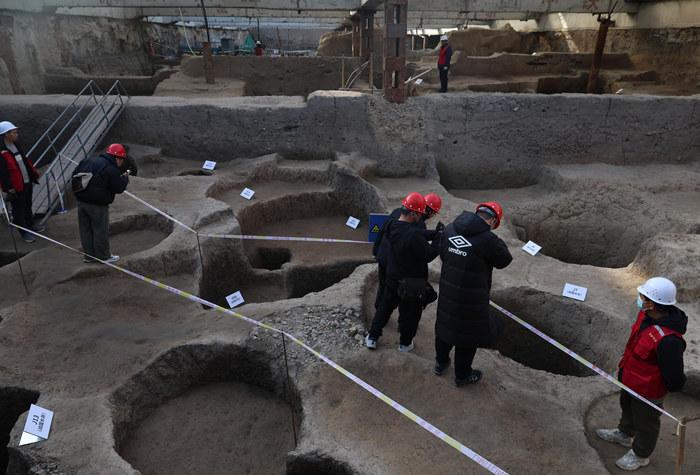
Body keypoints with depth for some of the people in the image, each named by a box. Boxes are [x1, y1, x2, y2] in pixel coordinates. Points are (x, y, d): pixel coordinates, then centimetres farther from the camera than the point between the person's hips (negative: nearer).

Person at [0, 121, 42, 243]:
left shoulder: (15, 144, 6)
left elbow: (25, 160, 16)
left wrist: (33, 173, 16)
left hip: (27, 182, 8)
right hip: (16, 187, -8)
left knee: (28, 206, 22)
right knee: (19, 210, 6)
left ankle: (30, 225, 38)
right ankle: (24, 232, 16)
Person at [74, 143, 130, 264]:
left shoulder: (89, 160, 13)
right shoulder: (112, 169, -12)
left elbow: (75, 174, 18)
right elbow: (118, 188, -11)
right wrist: (125, 177, 4)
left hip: (81, 200, 8)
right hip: (97, 204, -8)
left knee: (85, 229, 15)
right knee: (101, 230, 5)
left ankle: (89, 255, 25)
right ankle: (103, 256, 15)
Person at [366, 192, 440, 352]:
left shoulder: (391, 226, -7)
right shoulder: (414, 235, -33)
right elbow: (428, 255, -22)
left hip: (392, 277, 7)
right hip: (412, 282, -7)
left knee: (385, 306, 23)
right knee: (410, 313, 15)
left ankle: (372, 337, 31)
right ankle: (405, 343, 33)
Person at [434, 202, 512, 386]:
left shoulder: (450, 229, -4)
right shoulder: (488, 239, -25)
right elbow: (504, 261, -8)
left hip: (447, 290, 6)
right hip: (471, 297, -6)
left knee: (444, 324, 24)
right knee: (468, 334, 14)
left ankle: (440, 362, 45)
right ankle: (462, 375, 32)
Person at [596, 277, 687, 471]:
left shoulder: (668, 340, -44)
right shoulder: (646, 315, -16)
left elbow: (674, 376, -29)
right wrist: (623, 367, 17)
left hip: (647, 390, -8)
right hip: (630, 379, 8)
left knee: (645, 422, 20)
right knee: (627, 406, 33)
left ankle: (640, 455, 47)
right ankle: (624, 434, 61)